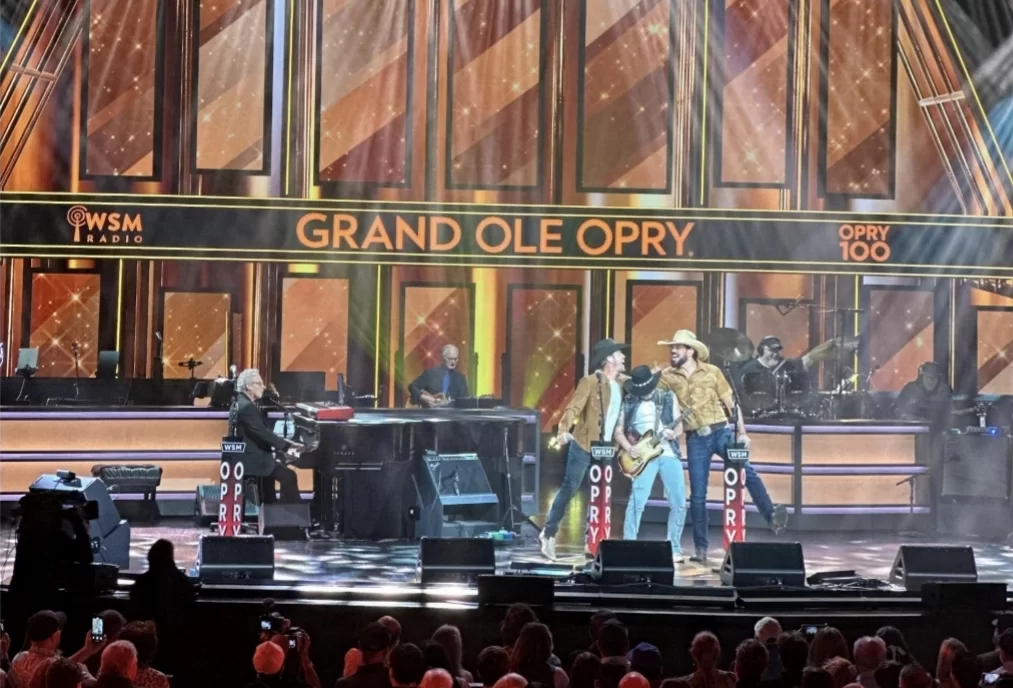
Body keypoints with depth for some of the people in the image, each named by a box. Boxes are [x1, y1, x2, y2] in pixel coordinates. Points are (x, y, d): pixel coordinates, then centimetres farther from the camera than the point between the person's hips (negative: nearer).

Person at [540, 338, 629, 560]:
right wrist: (564, 430, -31)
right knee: (569, 489, -4)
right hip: (584, 445, -6)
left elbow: (619, 416, 19)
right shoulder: (590, 381, -9)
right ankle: (549, 532, 4)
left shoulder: (620, 385, 12)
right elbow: (573, 408, -18)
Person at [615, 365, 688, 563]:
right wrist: (629, 448, -10)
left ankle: (674, 548, 11)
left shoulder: (669, 398, 9)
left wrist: (674, 433, -16)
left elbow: (679, 425, 8)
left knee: (679, 503, -1)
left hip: (669, 454, 2)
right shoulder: (628, 402, 7)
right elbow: (618, 432, 8)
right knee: (637, 501, -16)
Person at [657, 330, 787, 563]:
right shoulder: (667, 376, 5)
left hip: (722, 431, -1)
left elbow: (731, 402, 5)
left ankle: (772, 517, -26)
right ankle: (700, 548, 7)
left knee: (747, 472, -23)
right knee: (697, 494, 0)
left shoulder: (712, 372, 3)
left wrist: (741, 432, 0)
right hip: (695, 439, 1)